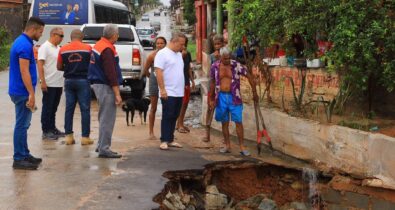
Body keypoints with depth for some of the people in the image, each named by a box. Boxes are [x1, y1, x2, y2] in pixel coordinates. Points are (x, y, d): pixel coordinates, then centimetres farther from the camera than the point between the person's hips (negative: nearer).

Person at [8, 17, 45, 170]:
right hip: (23, 92, -10)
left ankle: (24, 154, 24)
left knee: (23, 124, 15)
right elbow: (24, 72, -23)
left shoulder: (21, 42, 14)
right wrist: (31, 94, -23)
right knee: (22, 125, -4)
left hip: (19, 91, 10)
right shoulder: (25, 45, -18)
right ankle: (19, 159, 1)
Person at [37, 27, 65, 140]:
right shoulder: (45, 47, -10)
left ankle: (52, 128, 23)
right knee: (47, 108, -1)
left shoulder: (58, 48, 14)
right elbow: (40, 65, -15)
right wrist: (43, 81, -21)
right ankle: (46, 131, 4)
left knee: (54, 108, 14)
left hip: (58, 84, 7)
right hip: (49, 84, -7)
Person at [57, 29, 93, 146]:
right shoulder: (87, 48, -4)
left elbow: (59, 67, 6)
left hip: (69, 80, 3)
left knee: (69, 108, 9)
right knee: (85, 109, 2)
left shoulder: (63, 49, 2)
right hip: (83, 80, -3)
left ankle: (68, 136, 11)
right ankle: (85, 137, 2)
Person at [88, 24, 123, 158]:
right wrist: (117, 94, -21)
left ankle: (101, 145, 27)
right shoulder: (107, 49, -18)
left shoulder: (98, 45, 13)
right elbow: (111, 73, -22)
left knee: (104, 118, 19)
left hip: (98, 84, 10)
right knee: (107, 119, -6)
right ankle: (104, 149, -3)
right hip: (105, 86, -10)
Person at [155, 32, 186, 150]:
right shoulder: (162, 54, -9)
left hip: (179, 92, 8)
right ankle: (164, 141, 0)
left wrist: (183, 87, 18)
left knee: (174, 117, 10)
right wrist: (162, 89, -20)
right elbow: (158, 72, -15)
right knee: (167, 117, -5)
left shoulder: (179, 54, 16)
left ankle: (170, 140, 17)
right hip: (168, 93, -8)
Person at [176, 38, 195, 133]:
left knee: (185, 104, 9)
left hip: (186, 82, 7)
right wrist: (182, 55, -28)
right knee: (181, 104, -6)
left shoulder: (188, 54, 11)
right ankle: (179, 125, 2)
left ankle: (180, 123, 19)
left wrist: (192, 81, 16)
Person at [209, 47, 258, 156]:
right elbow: (212, 83, 9)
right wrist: (211, 99, 10)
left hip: (234, 97, -2)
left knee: (238, 122, -2)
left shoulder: (236, 65, -7)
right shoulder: (215, 66, -1)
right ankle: (227, 145, 20)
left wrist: (254, 92, 2)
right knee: (224, 122, 10)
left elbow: (249, 76, 0)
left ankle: (242, 147, 4)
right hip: (221, 97, 2)